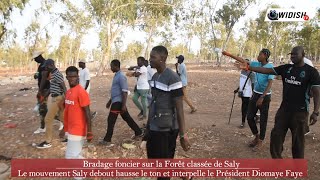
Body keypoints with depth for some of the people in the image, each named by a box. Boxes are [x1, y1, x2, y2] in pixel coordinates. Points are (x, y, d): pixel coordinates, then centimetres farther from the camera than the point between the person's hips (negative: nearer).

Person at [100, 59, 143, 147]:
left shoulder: (121, 76, -17)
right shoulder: (116, 75, 14)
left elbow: (125, 92, -21)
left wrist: (124, 105, -23)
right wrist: (110, 101, 24)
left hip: (118, 102, -10)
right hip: (115, 101, 10)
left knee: (111, 120, -5)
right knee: (127, 118, 15)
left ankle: (107, 140, 4)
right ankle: (139, 132, 26)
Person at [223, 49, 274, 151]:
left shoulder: (270, 67, -14)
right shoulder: (256, 64, 3)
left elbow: (270, 84, -19)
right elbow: (242, 60, 7)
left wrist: (262, 98, -24)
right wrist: (229, 55, 2)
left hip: (265, 96, -6)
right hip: (255, 93, 6)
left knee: (263, 119, 5)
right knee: (249, 117, 8)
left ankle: (260, 141, 21)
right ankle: (256, 136, 30)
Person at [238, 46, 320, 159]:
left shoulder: (311, 72, -8)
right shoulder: (286, 68, 5)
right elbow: (267, 70, -1)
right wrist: (249, 67, -12)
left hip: (300, 111, -4)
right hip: (284, 109, 5)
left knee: (297, 140, 7)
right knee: (276, 135, 7)